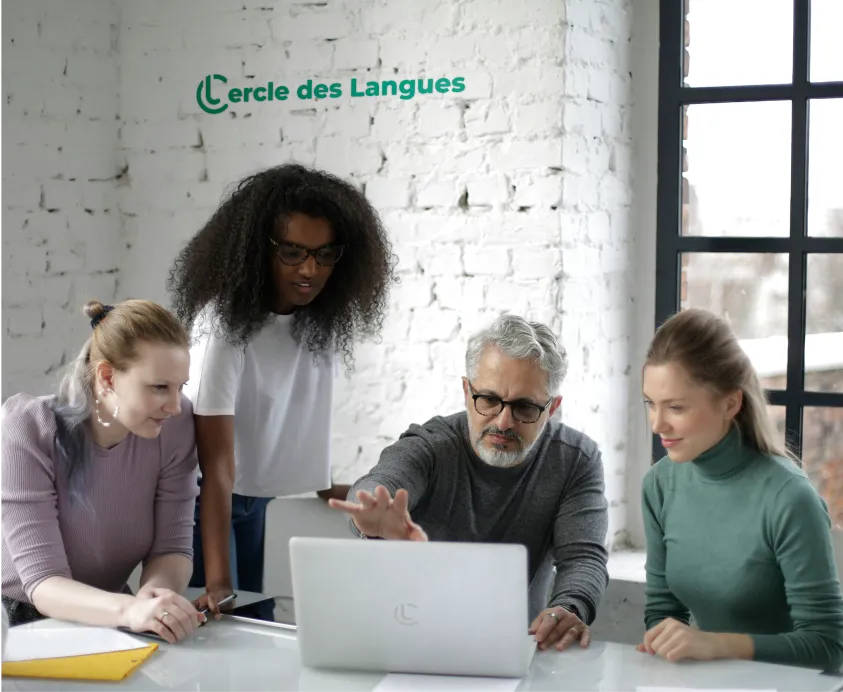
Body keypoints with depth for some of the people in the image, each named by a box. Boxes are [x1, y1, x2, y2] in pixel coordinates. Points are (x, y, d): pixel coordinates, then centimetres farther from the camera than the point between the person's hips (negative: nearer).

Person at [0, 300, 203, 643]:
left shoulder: (174, 425, -13)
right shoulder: (28, 434, -22)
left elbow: (173, 548, -10)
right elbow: (42, 582, -27)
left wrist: (154, 591, -33)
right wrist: (129, 609, -46)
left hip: (107, 620, 3)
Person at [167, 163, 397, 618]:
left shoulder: (323, 315, -8)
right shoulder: (226, 320, -28)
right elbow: (217, 462, -32)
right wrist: (216, 583, -37)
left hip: (260, 496, 6)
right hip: (204, 498, -6)